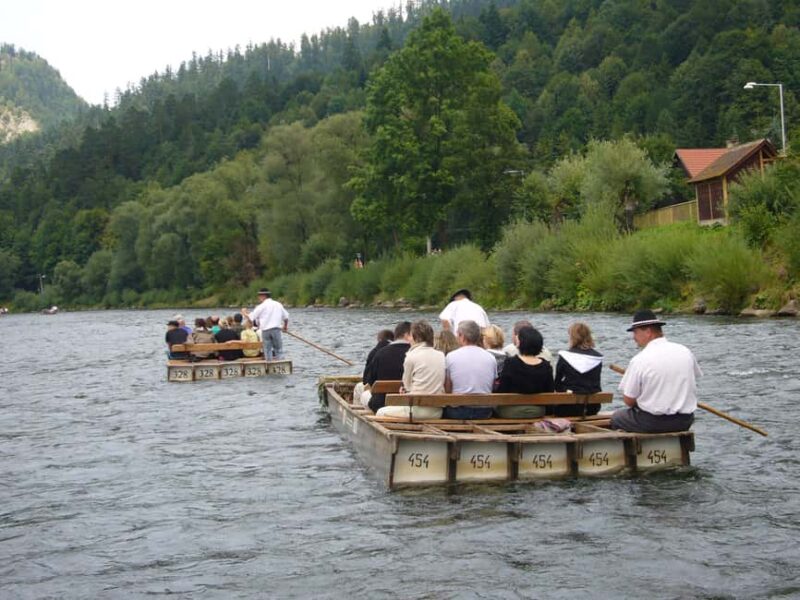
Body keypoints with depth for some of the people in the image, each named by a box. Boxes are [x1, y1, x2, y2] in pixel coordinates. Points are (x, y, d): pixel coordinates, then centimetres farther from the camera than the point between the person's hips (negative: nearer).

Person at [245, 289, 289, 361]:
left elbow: (251, 317, 0)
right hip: (276, 329, 2)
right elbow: (286, 317, 18)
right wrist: (285, 326, 35)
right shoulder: (278, 304, 11)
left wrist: (244, 313, 20)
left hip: (265, 330, -2)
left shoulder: (261, 307, -2)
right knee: (278, 350, 4)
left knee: (267, 351, 5)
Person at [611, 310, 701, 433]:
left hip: (652, 423, -5)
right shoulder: (685, 351, -1)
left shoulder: (639, 360, -15)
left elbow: (629, 401, -11)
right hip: (685, 421, 5)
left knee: (616, 417, 20)